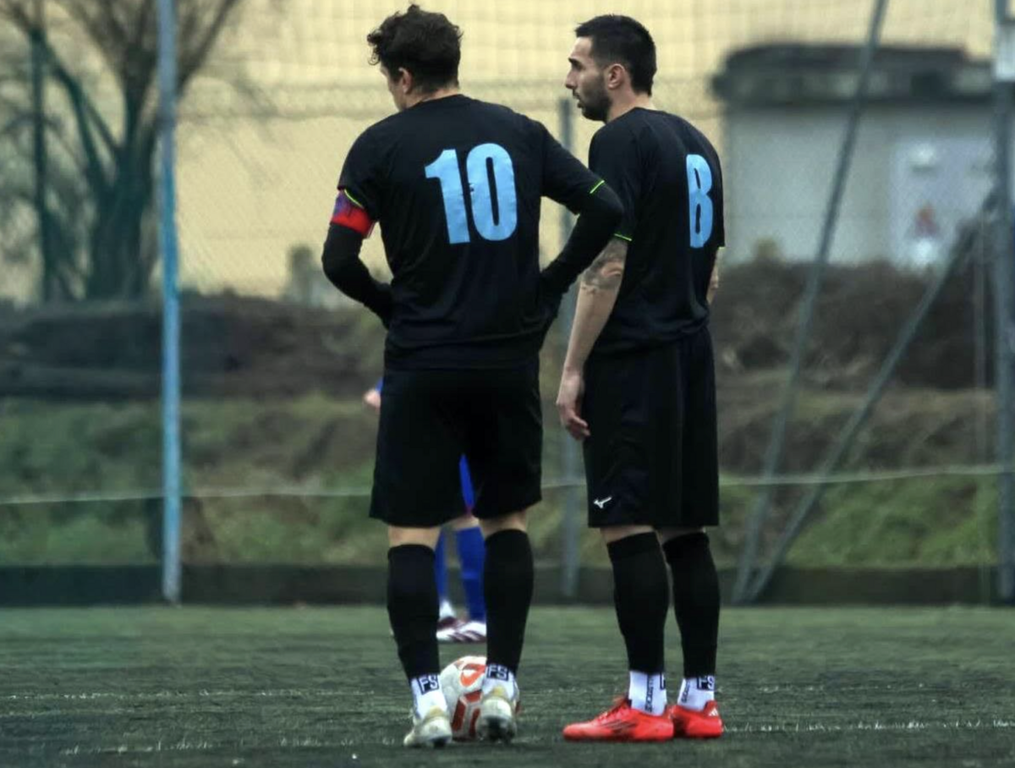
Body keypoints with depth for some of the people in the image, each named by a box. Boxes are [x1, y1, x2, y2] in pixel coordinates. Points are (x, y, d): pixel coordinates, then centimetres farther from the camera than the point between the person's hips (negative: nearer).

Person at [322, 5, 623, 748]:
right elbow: (606, 209, 0)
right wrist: (549, 286, 7)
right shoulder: (518, 133, 6)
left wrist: (391, 305, 9)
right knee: (508, 520, 17)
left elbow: (339, 260, -9)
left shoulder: (382, 144, -4)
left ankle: (428, 698, -8)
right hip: (511, 360, 3)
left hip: (423, 364, -3)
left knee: (412, 531, 2)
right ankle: (501, 687, 11)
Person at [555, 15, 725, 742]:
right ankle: (700, 698, 9)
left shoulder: (620, 143, -11)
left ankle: (645, 703, -9)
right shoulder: (696, 144, 17)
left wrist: (573, 369, -14)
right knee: (685, 531, 9)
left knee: (629, 528, -7)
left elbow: (607, 265, -16)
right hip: (692, 355, 9)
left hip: (632, 361, -9)